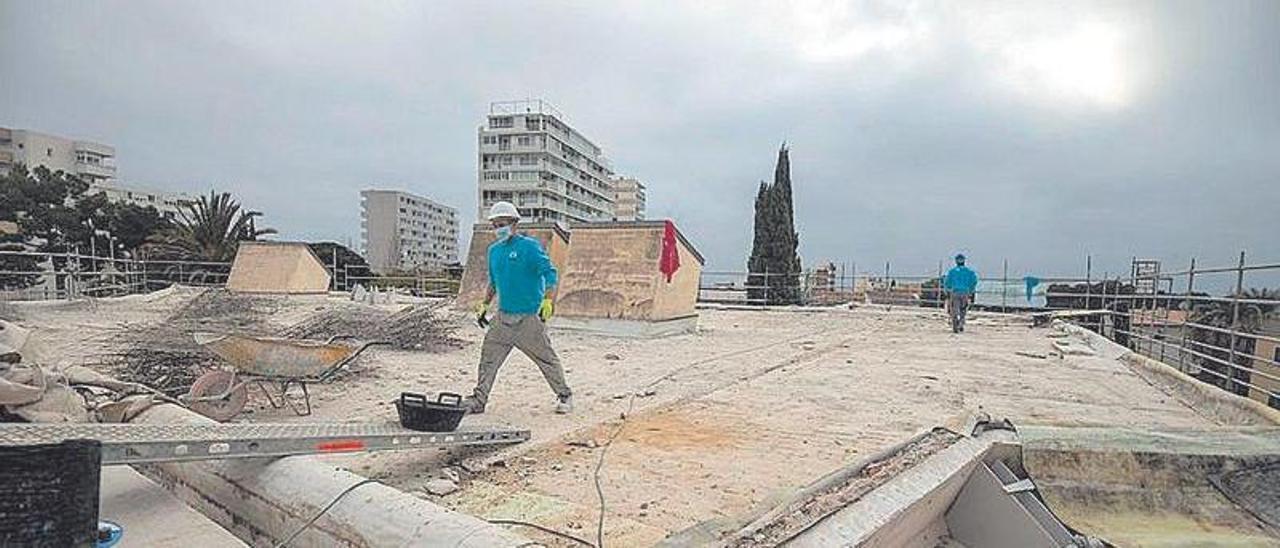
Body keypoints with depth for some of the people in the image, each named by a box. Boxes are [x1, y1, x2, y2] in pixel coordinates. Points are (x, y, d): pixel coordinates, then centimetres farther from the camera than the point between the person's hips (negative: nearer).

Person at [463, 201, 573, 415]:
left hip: (529, 318, -6)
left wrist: (548, 301, -27)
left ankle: (564, 396, 19)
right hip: (502, 317, 6)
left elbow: (549, 273, -15)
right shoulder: (494, 250, 12)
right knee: (488, 358, 3)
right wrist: (484, 305, 22)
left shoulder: (529, 246, -9)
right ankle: (479, 400, 13)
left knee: (546, 358, 4)